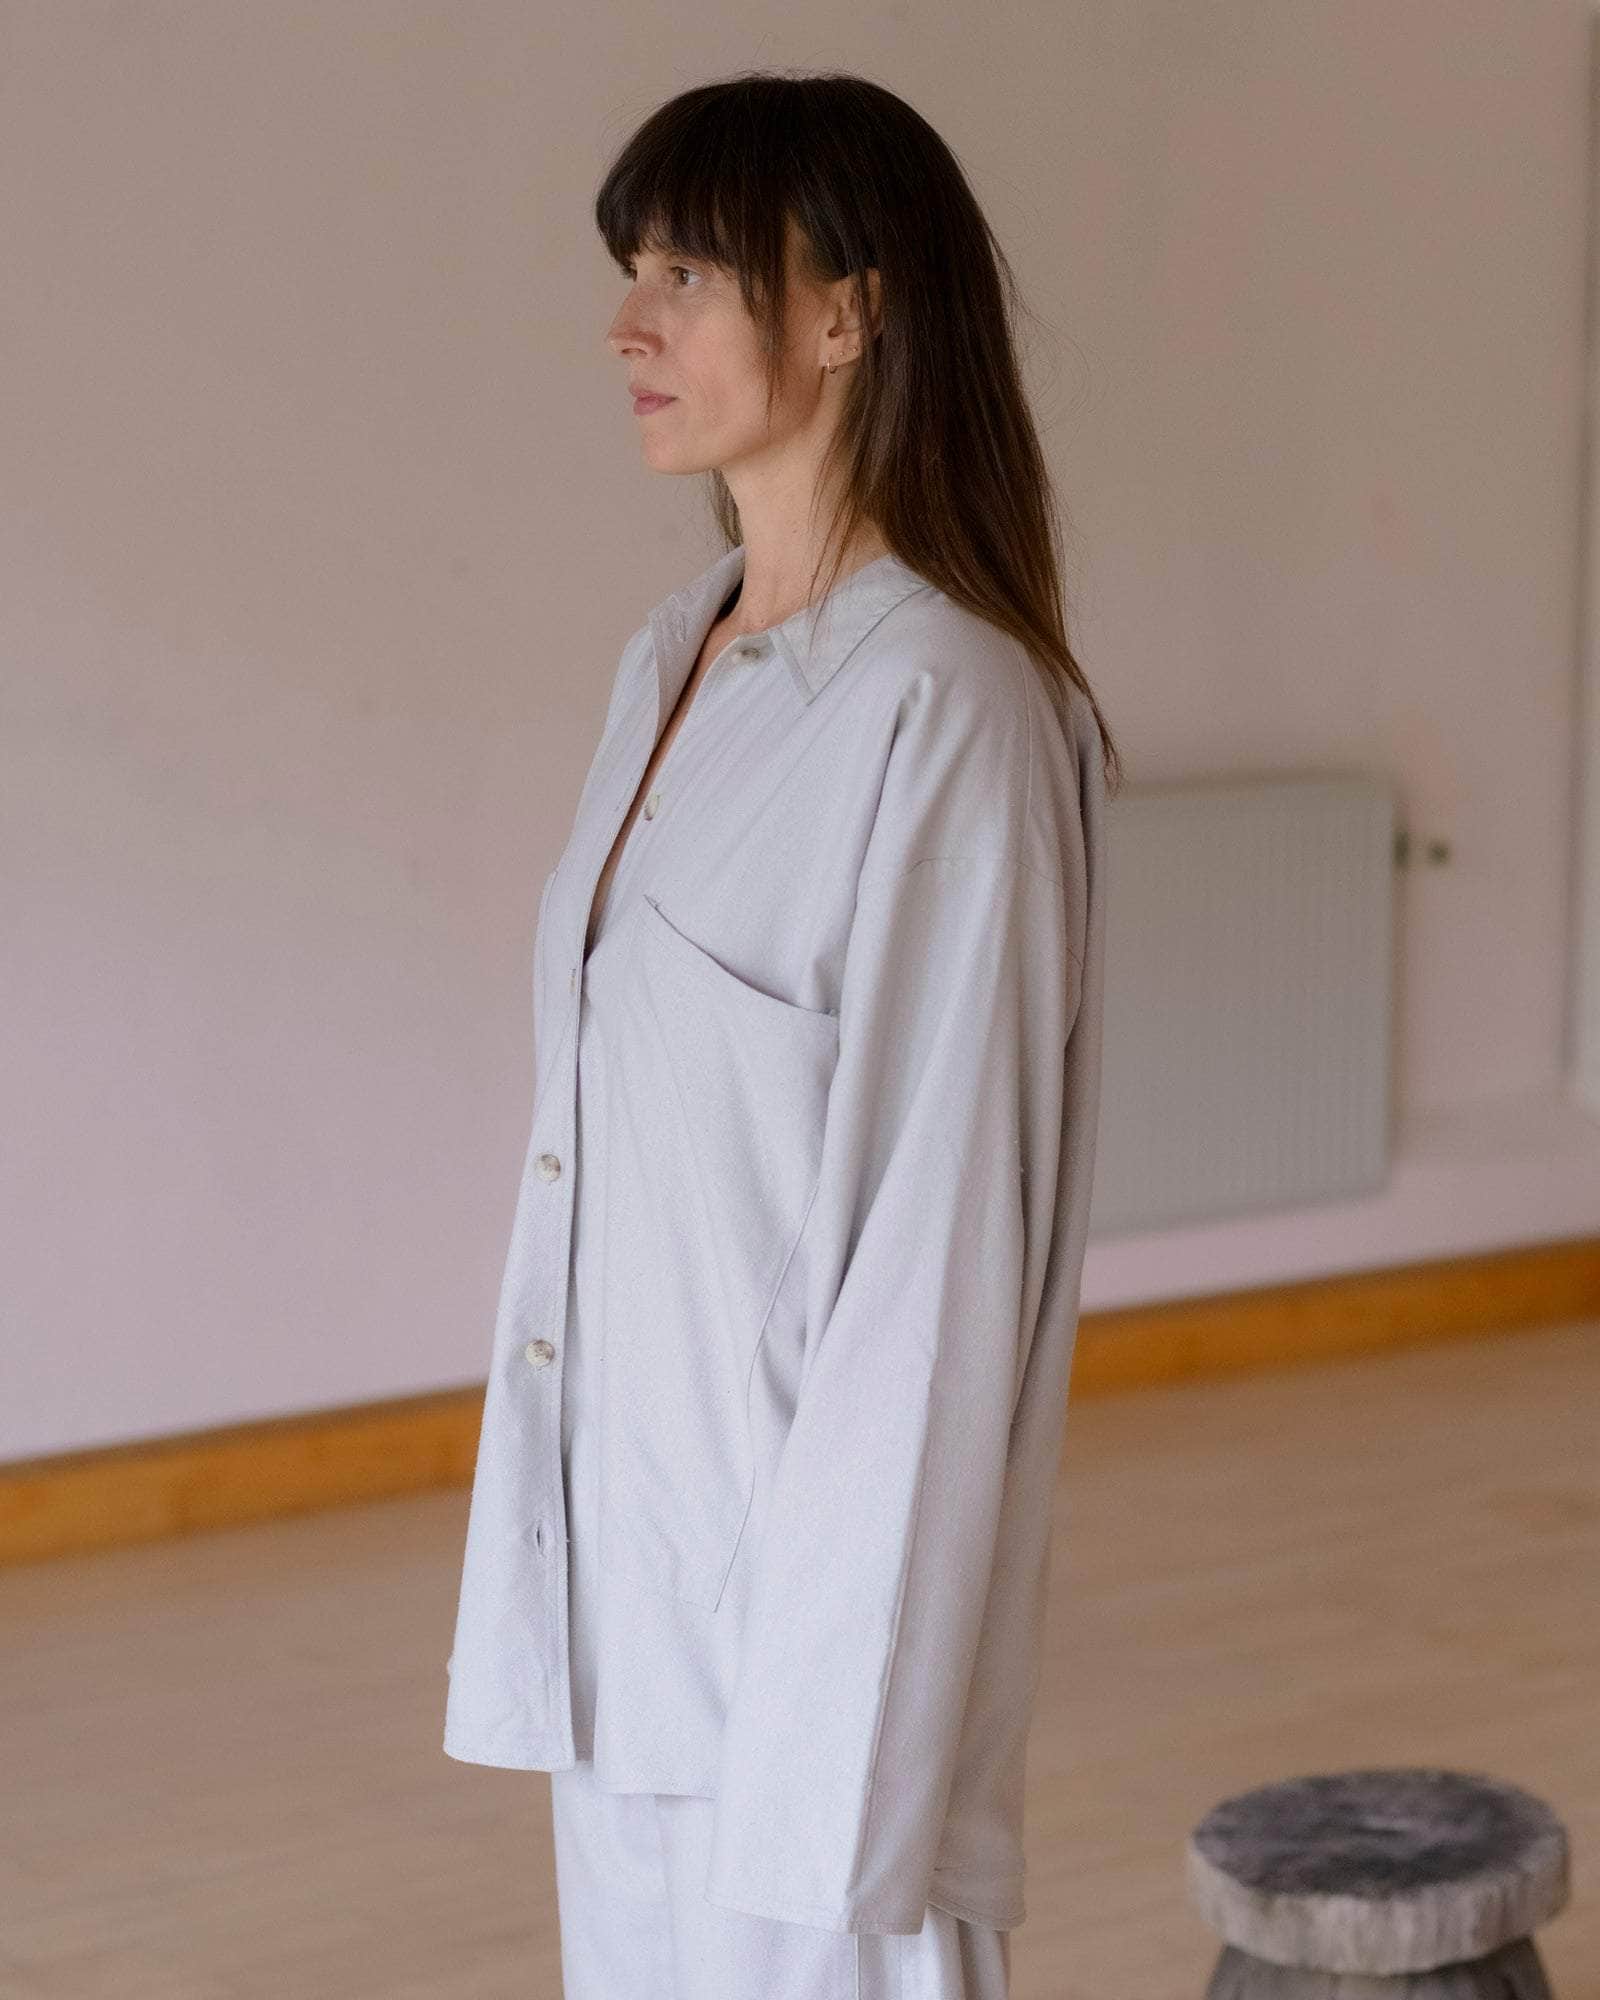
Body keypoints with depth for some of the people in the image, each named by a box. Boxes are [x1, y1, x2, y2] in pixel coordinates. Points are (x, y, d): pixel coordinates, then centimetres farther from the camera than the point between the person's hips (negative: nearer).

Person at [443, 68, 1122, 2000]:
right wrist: (545, 1566, 15)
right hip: (622, 1580, 8)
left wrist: (839, 1737, -18)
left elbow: (936, 1255, -18)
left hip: (814, 1560, -8)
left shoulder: (944, 713, -17)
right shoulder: (673, 666, 9)